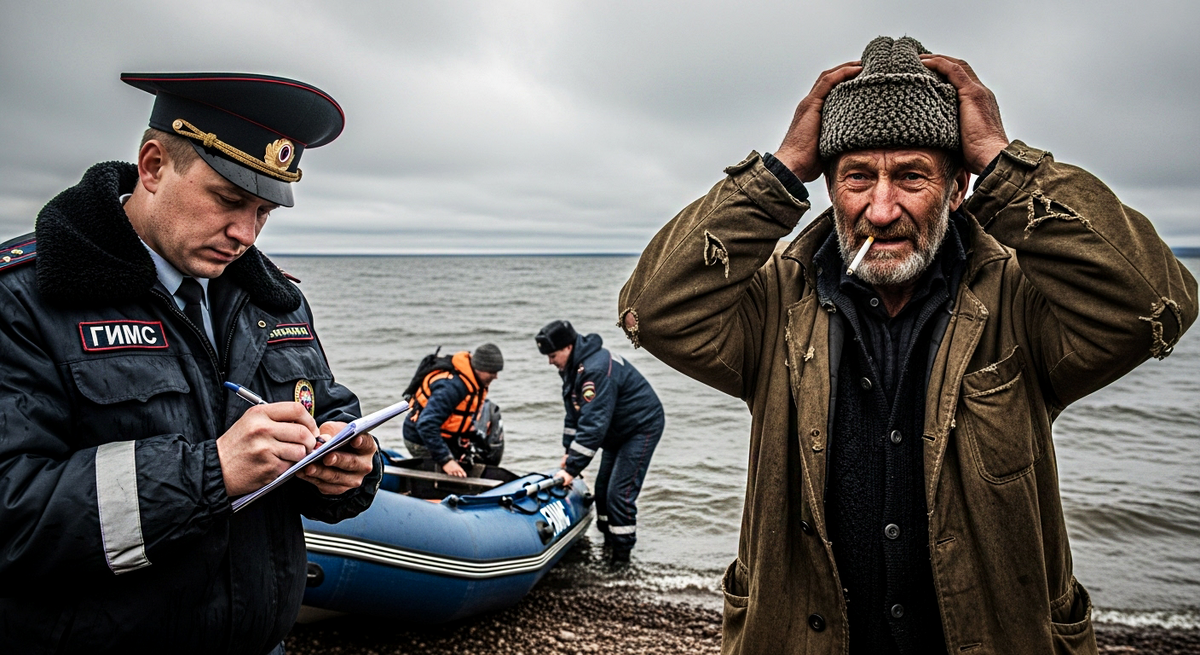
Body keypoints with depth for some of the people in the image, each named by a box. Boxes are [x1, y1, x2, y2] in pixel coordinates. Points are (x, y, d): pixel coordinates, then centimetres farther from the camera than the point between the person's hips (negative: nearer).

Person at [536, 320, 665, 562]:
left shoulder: (597, 369, -32)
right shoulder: (574, 366, 1)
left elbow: (593, 424, -35)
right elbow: (574, 413, 11)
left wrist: (573, 468, -33)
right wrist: (569, 452, 5)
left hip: (642, 428, -10)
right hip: (618, 431, 10)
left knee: (620, 492, -13)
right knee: (602, 489, 11)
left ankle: (621, 555, -1)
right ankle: (609, 545, 25)